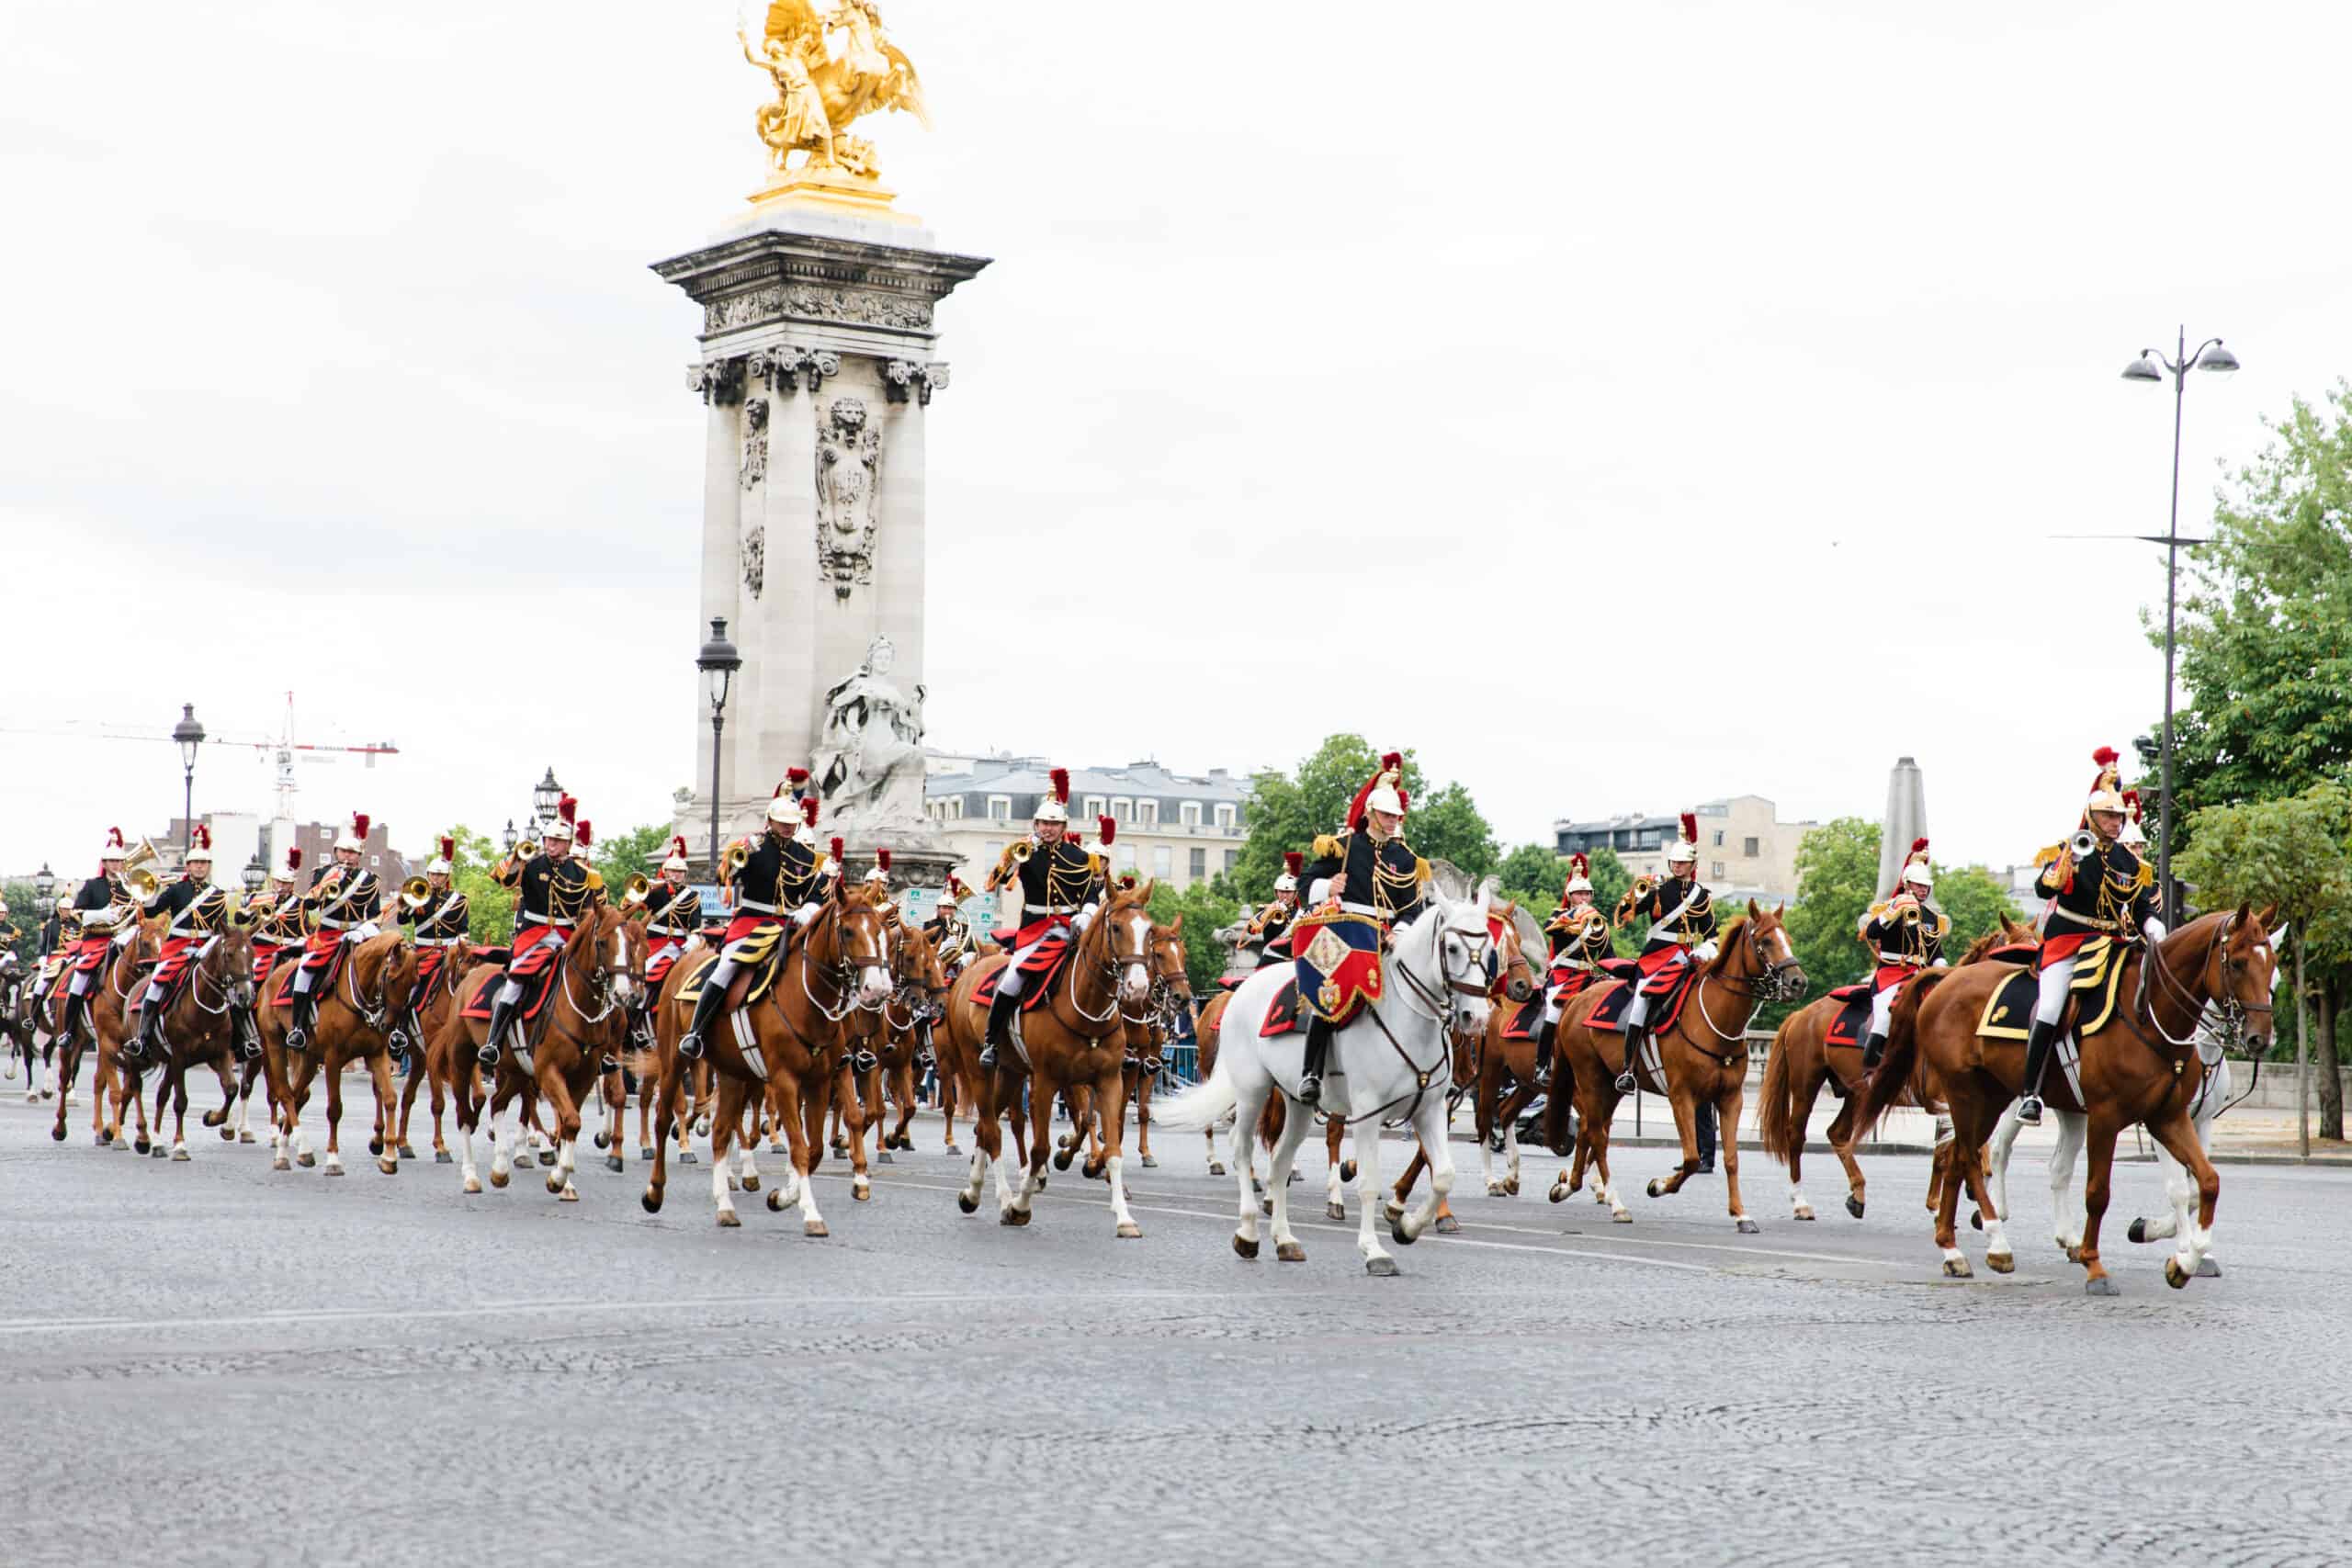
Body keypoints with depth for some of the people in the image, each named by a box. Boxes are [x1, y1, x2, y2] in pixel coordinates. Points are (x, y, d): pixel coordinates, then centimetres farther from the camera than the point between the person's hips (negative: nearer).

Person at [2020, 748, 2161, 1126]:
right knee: (2049, 1011, -20)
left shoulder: (2129, 860, 11)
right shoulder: (2067, 850, -3)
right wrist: (2068, 860, -35)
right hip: (2067, 941, -5)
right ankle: (2031, 1094, -17)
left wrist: (2150, 926, -8)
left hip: (2114, 945, 5)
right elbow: (2045, 888, -19)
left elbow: (2143, 906, 14)